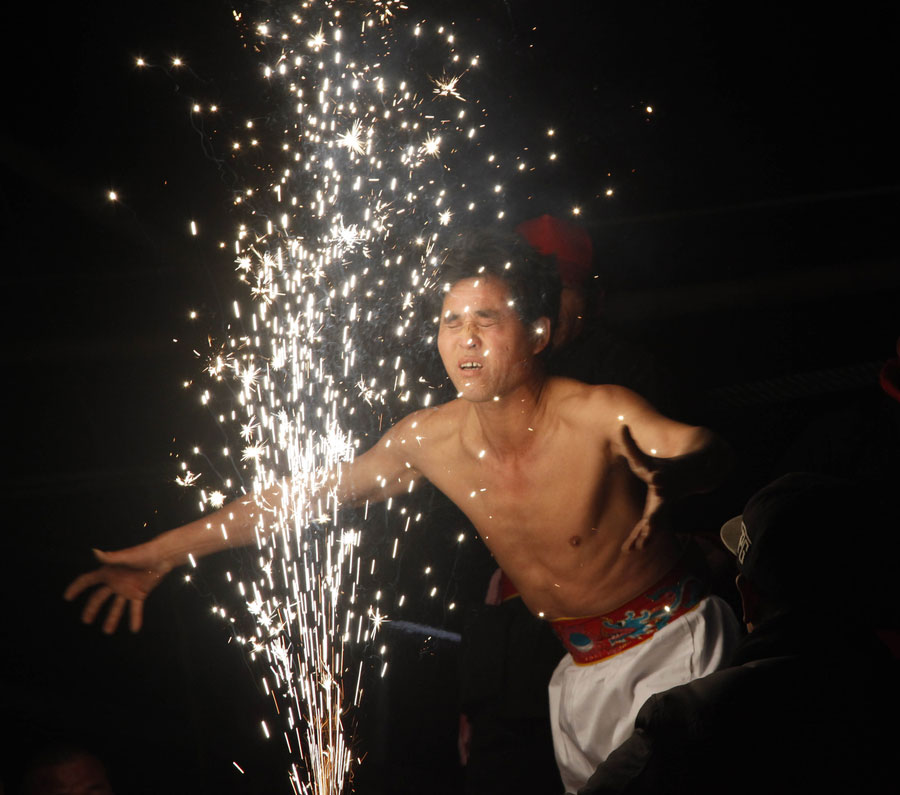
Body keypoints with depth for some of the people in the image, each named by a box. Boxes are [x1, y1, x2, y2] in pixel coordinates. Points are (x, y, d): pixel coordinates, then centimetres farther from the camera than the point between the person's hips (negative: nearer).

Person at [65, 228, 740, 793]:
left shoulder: (596, 415, -25)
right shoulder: (431, 439, -9)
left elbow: (707, 451, -42)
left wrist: (665, 474, -69)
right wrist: (160, 556, 2)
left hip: (677, 646, -5)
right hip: (582, 671, 5)